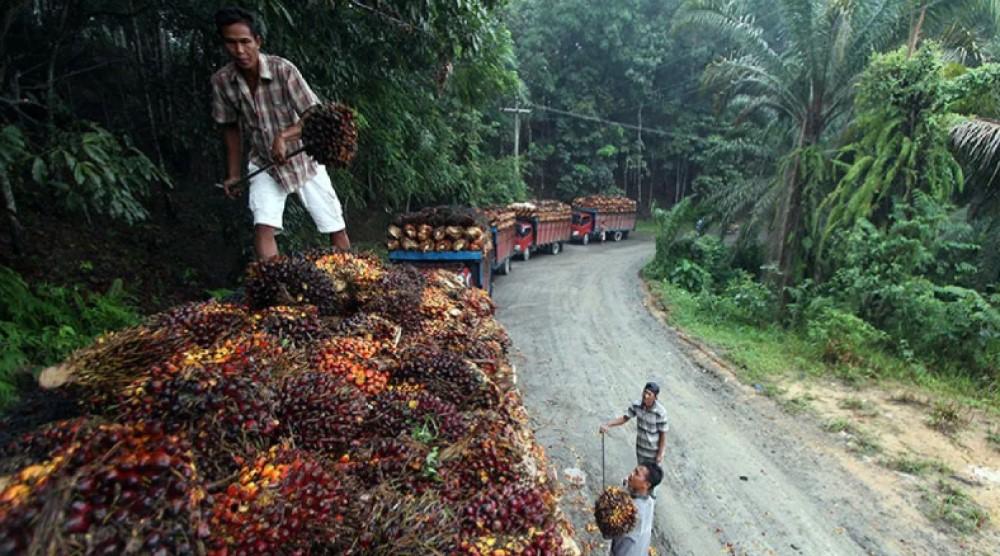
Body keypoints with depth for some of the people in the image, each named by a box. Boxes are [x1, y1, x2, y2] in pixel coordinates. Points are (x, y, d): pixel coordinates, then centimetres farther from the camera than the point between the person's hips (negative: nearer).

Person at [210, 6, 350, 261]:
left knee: (336, 228, 0)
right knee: (263, 227, -16)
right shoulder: (221, 81, -12)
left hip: (303, 159, -1)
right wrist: (234, 174, 5)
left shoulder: (283, 69, -22)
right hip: (264, 165, 2)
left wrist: (283, 136, -37)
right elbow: (231, 128, 3)